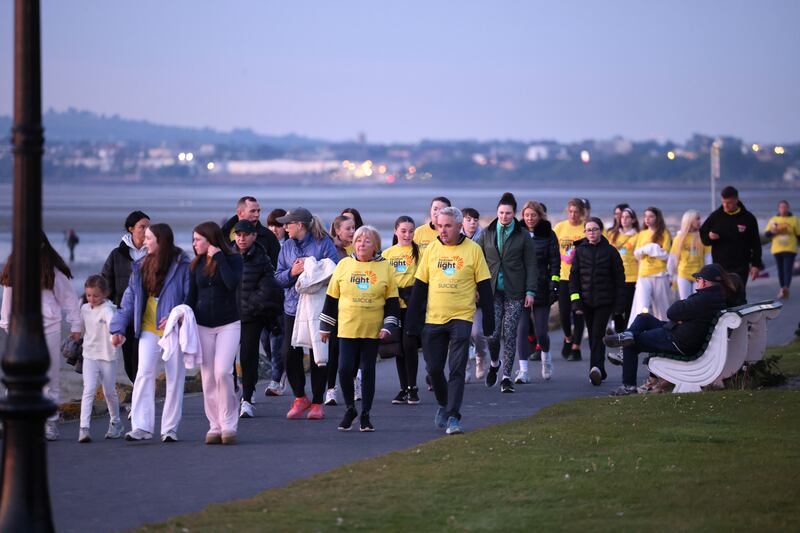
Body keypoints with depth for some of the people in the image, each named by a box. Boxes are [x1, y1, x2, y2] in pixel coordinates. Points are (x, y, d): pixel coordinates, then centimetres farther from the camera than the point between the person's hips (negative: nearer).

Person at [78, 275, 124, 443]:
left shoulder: (107, 309, -15)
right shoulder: (85, 309, 5)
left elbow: (112, 321, -38)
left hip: (108, 356, -4)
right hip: (90, 355, 4)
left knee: (109, 392, 10)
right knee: (89, 390, -11)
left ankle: (116, 423, 32)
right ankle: (84, 428, -18)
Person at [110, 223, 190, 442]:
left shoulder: (182, 265, -6)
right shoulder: (141, 267, 10)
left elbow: (190, 297, -9)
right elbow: (129, 299, 13)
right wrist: (118, 327, 8)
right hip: (149, 329, 4)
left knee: (175, 378, 3)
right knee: (144, 374, -8)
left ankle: (170, 428, 10)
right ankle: (141, 427, -11)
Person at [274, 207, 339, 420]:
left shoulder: (323, 243, -4)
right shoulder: (287, 246, 10)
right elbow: (278, 277, 8)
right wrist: (292, 272, -11)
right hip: (293, 307, 4)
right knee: (290, 354, -1)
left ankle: (317, 402, 13)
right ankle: (300, 398, 18)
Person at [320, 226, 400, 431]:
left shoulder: (385, 267, 2)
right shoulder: (344, 265, 4)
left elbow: (392, 301, 6)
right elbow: (331, 298, 10)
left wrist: (388, 326, -3)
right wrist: (325, 326, 10)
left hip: (372, 330, 0)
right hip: (347, 328, 0)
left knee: (368, 371, 4)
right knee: (345, 369, -7)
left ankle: (365, 414, 13)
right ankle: (350, 409, 13)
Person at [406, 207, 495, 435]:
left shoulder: (473, 250, -2)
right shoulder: (432, 249, 5)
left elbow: (484, 287, 2)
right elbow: (419, 287, 9)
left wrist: (489, 320, -1)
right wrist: (412, 321, 6)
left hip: (461, 318, -3)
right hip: (433, 319, 3)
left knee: (457, 369, -9)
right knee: (434, 368, 7)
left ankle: (453, 416, -9)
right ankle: (443, 405, 30)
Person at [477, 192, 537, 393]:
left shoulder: (523, 236, 3)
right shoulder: (487, 234, 7)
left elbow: (531, 266, 3)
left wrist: (530, 291, -4)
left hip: (514, 292, -1)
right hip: (492, 291, 1)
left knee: (509, 334, -4)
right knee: (493, 333, -7)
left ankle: (506, 377, 4)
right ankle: (495, 363, 23)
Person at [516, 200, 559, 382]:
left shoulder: (548, 235, 3)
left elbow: (555, 262, 2)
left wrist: (554, 285, -7)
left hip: (541, 288, -1)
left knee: (541, 331, 0)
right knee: (522, 329, -7)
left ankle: (546, 356, 32)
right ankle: (523, 371, -5)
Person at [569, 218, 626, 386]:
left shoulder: (610, 251, 0)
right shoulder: (580, 251, 6)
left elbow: (619, 278, 3)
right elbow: (574, 276, 7)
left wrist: (619, 304, -2)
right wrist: (576, 301, -3)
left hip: (604, 302, -3)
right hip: (586, 301, 3)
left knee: (598, 334, -15)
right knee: (593, 337, 7)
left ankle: (596, 368, -23)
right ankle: (599, 372, 15)